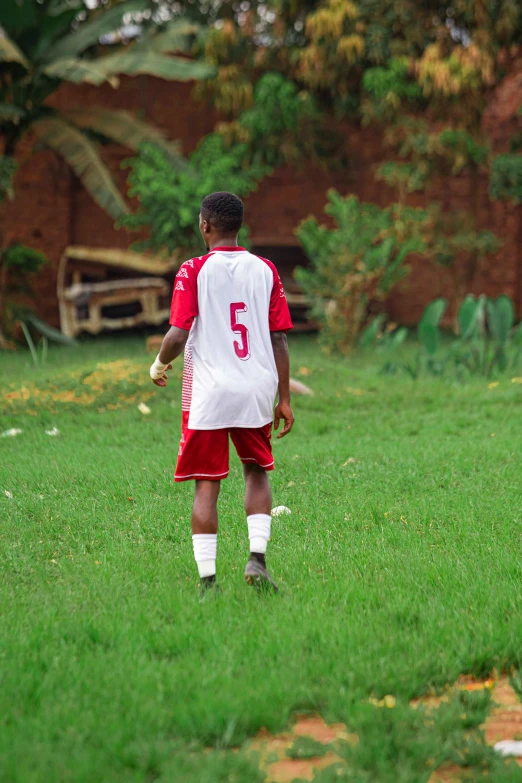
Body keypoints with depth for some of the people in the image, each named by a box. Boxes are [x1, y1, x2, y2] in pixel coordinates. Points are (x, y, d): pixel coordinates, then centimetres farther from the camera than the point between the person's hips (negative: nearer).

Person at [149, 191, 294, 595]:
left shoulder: (194, 270, -6)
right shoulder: (265, 269, 4)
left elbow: (178, 335, -12)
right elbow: (280, 338, 3)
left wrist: (159, 364, 9)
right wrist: (284, 399, 9)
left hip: (208, 394, -3)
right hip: (257, 392, 3)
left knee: (207, 486, 3)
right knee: (257, 472, 21)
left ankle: (207, 581, 1)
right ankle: (257, 557, 6)